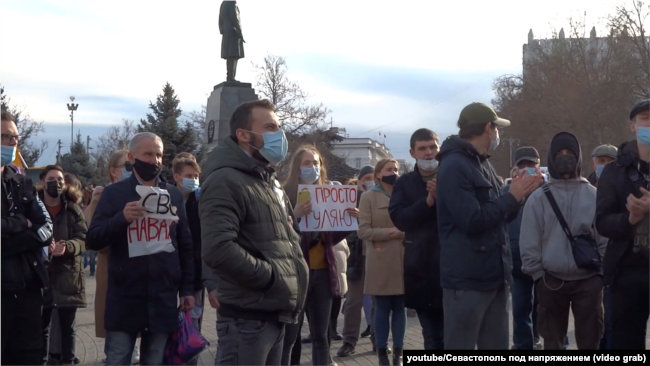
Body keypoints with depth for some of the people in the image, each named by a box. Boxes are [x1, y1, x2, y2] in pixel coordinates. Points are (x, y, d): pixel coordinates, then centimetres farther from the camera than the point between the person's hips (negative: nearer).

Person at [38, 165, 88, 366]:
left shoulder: (73, 209, 6)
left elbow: (83, 238, -2)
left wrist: (66, 247, -22)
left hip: (68, 275, 1)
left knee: (67, 326, 6)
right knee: (41, 326, 4)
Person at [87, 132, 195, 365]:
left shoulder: (174, 195, 9)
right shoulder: (114, 193, 3)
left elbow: (185, 245, 12)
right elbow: (93, 240, -4)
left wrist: (187, 288, 7)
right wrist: (122, 218, -20)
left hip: (163, 300, 2)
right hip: (124, 298, -2)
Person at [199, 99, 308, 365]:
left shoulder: (269, 182, 19)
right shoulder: (226, 181, -13)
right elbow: (217, 250, -27)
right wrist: (270, 277, -18)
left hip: (274, 315, 10)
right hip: (247, 319, -10)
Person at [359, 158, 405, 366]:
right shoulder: (369, 197, 2)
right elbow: (363, 231, -6)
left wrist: (405, 232, -8)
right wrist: (391, 233, -15)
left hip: (403, 260, 3)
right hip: (381, 262, -3)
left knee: (400, 308, 5)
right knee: (382, 309, 1)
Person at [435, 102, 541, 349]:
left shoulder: (482, 164, 17)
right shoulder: (454, 166, -14)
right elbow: (473, 220, -22)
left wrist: (518, 194, 7)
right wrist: (512, 197, -12)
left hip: (493, 275, 10)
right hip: (466, 280, -9)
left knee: (496, 345, 12)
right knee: (461, 346, -3)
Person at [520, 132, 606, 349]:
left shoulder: (594, 196, 4)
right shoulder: (538, 198, 1)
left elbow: (605, 238, 4)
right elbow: (529, 242, 0)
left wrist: (601, 272, -2)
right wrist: (537, 274, -4)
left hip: (589, 280, 0)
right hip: (551, 281, 0)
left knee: (589, 340, 6)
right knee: (552, 341, 11)